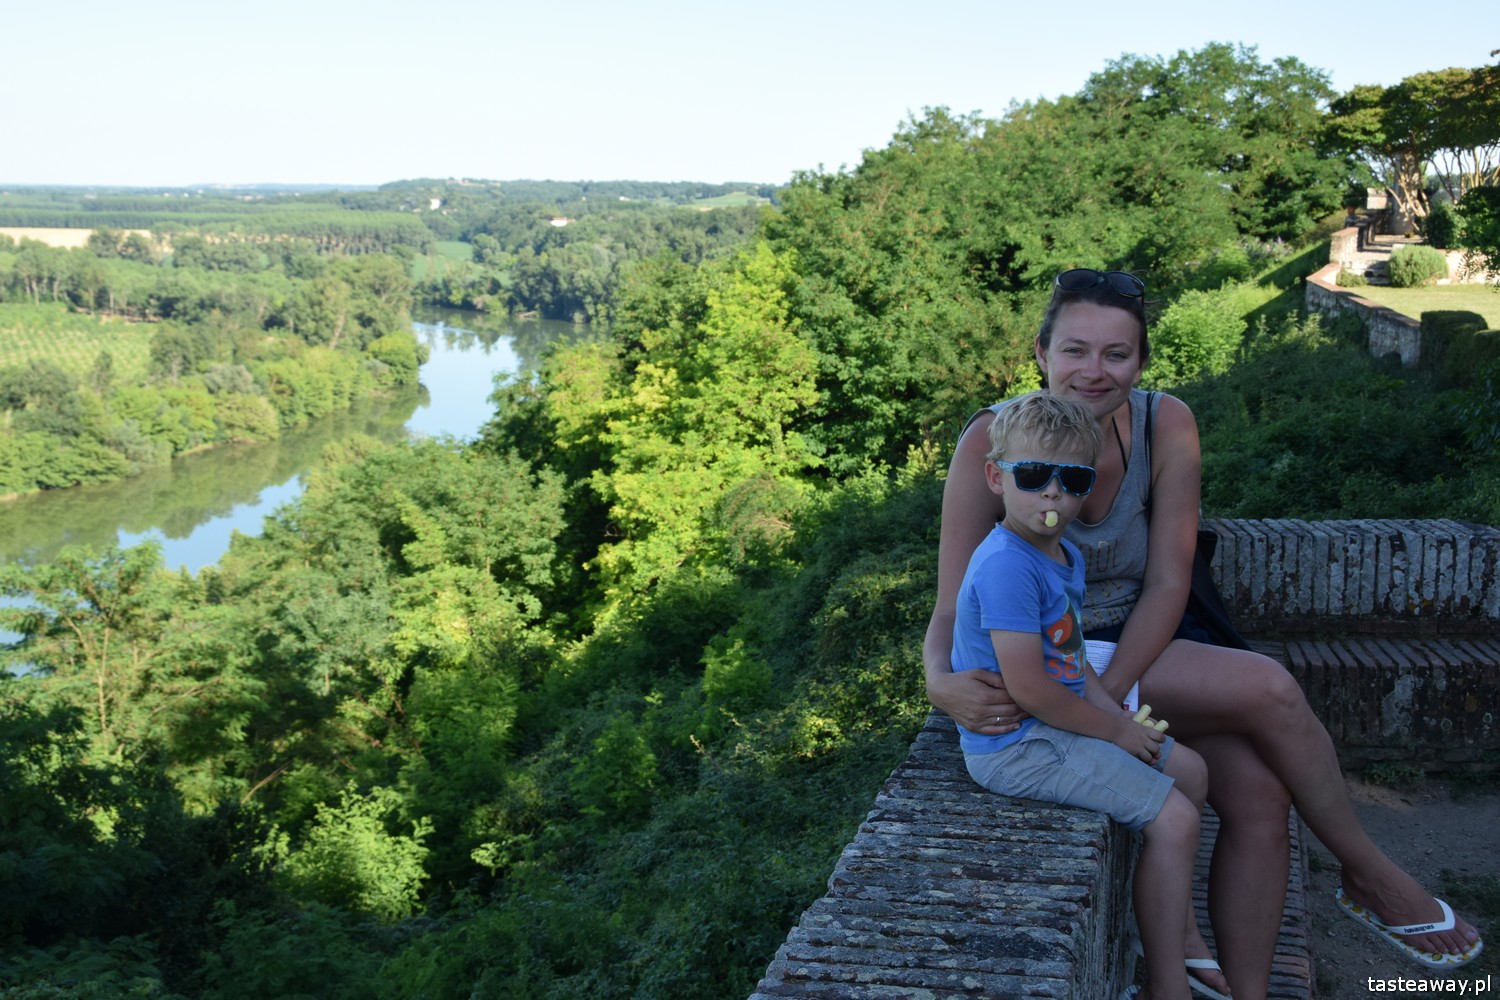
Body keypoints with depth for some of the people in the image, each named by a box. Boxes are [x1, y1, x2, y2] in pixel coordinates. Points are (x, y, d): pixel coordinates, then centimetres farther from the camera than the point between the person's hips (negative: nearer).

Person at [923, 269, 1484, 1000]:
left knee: (1259, 799, -18)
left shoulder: (1166, 426, -12)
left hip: (1142, 640, 4)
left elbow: (1167, 586, -11)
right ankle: (1369, 874, 4)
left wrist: (1108, 695, -24)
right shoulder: (991, 442, -21)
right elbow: (953, 605, -17)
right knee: (1268, 690, -21)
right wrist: (943, 683, -39)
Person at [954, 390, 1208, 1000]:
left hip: (1057, 724, 10)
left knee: (1189, 771, 18)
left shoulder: (1065, 556, 8)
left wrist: (1121, 718, 0)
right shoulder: (1007, 566, -25)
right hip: (1017, 748, -10)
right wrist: (1116, 730, -14)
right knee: (1174, 819, -11)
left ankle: (1174, 927, 31)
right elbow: (1028, 687, -26)